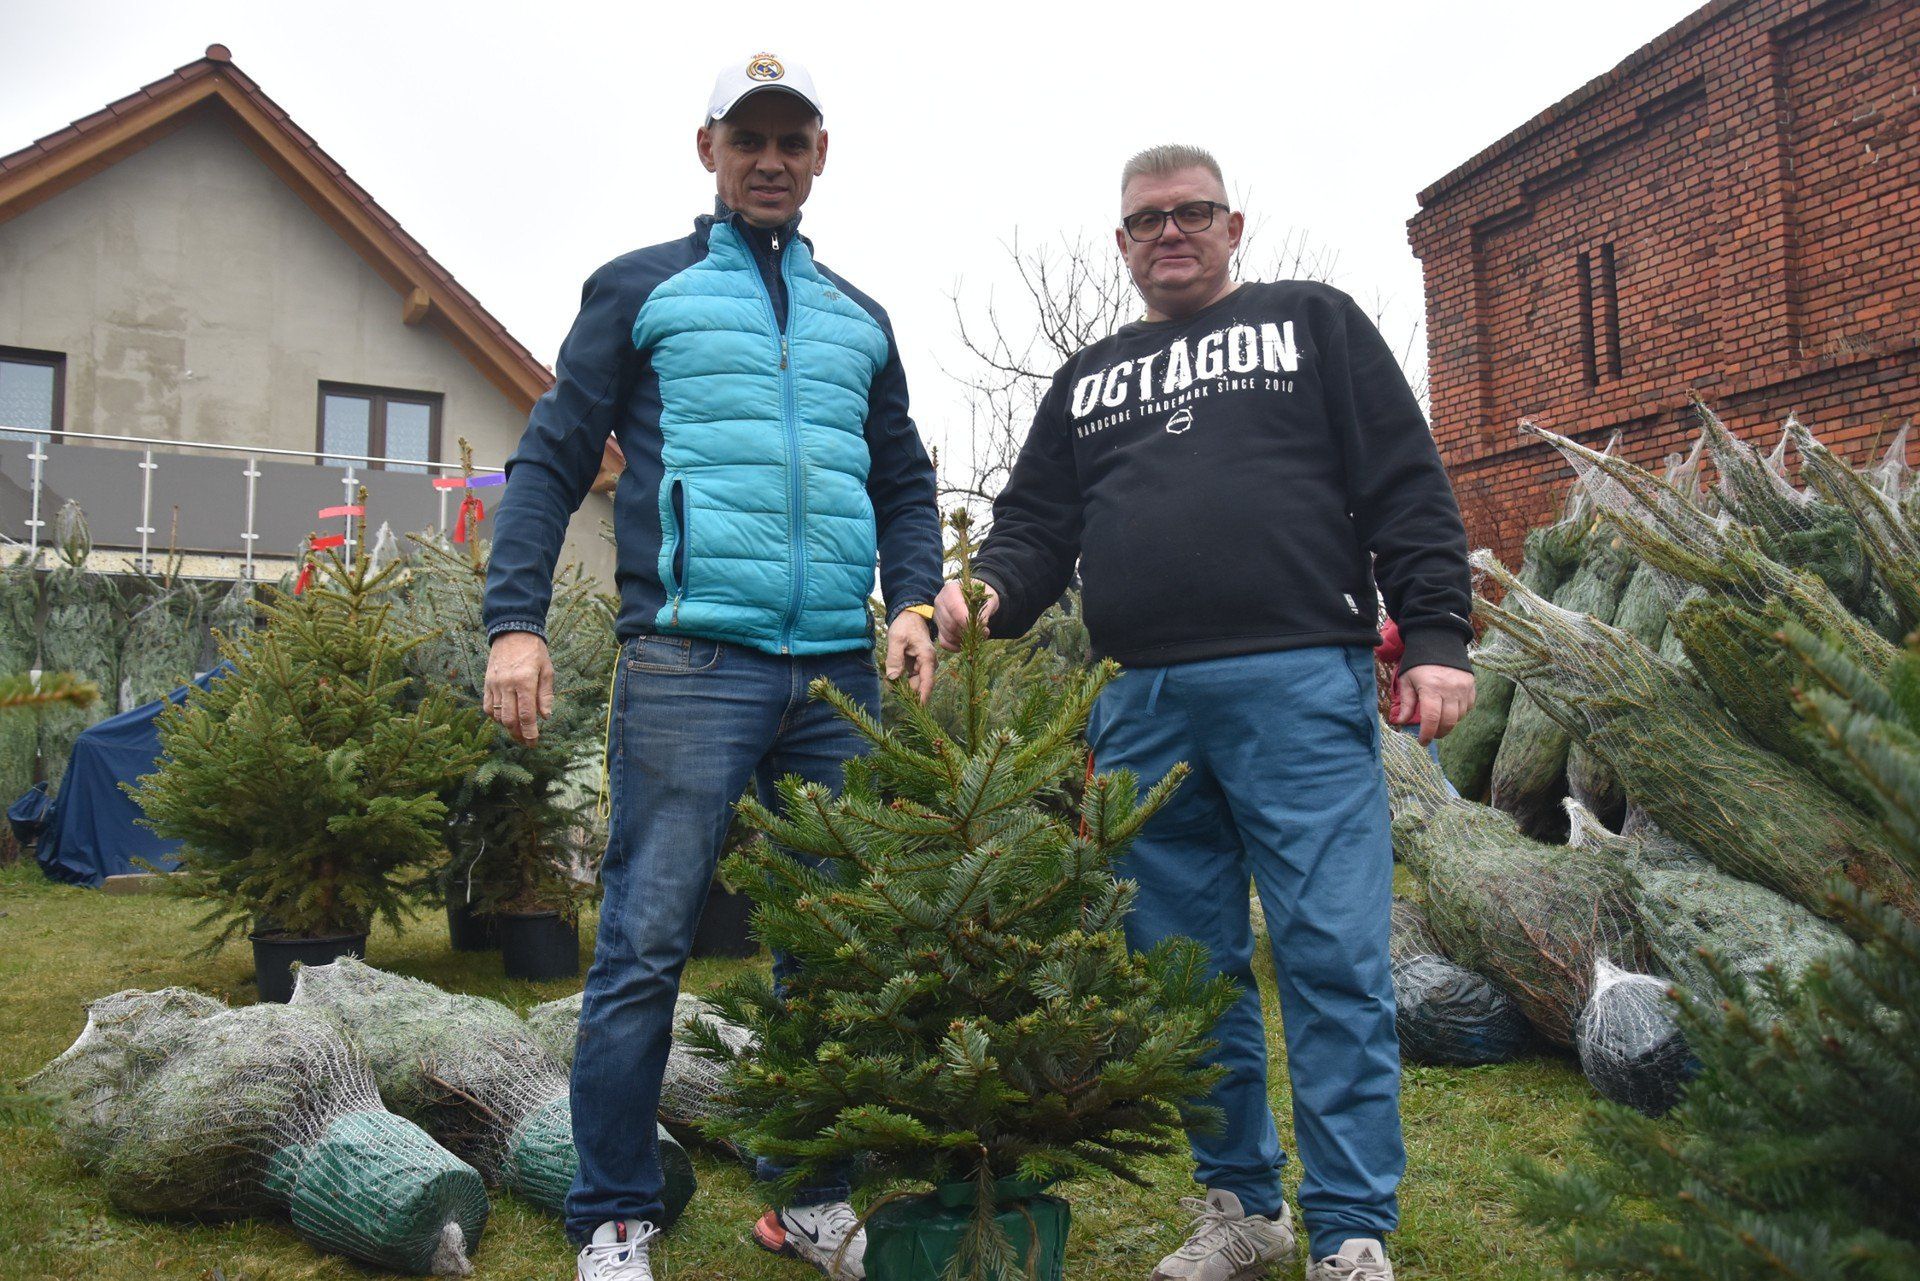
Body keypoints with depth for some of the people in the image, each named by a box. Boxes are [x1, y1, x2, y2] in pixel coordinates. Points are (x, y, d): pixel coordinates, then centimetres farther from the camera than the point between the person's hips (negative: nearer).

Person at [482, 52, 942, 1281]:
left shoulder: (859, 319, 21)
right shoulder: (642, 290, 10)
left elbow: (906, 484, 22)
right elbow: (552, 461, 4)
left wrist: (915, 601, 4)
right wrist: (517, 621, -7)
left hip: (840, 673, 4)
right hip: (692, 660, -4)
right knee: (648, 940, -5)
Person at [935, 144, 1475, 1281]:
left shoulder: (1314, 323, 14)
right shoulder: (1086, 383, 25)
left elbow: (1407, 488, 6)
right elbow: (1037, 527, 19)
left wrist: (1436, 636, -6)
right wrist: (989, 594, -4)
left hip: (1299, 685, -4)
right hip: (1142, 707, 4)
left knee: (1333, 955, -6)